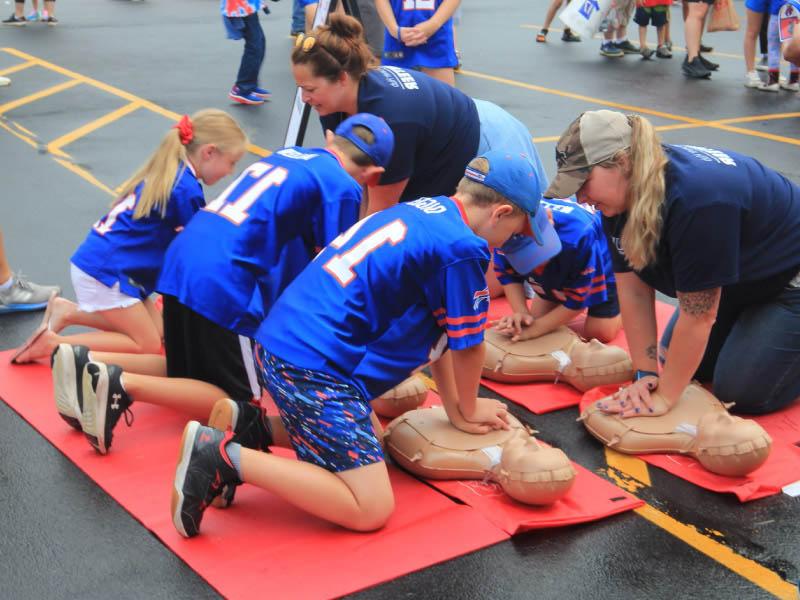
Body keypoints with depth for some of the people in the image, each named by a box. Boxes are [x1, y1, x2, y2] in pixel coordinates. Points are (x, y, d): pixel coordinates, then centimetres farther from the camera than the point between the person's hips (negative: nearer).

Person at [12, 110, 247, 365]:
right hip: (105, 270, -9)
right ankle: (53, 344, -5)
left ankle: (68, 312, 13)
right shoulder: (187, 188, -17)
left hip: (98, 262, 9)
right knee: (148, 346, -1)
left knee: (158, 332, 13)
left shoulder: (168, 171, 11)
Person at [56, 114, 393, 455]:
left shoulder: (289, 153, 23)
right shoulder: (342, 188, -1)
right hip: (223, 283, -8)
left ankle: (89, 364, 6)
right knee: (238, 402, 5)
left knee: (189, 376, 24)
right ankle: (123, 385, -13)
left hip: (183, 262, 8)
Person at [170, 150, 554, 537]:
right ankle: (227, 457, -12)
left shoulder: (424, 210, 15)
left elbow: (435, 330, 20)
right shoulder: (462, 249, -13)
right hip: (315, 368, -10)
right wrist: (467, 410, 18)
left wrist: (454, 408, 23)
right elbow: (467, 347, -1)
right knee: (371, 511, -7)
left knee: (362, 441, 27)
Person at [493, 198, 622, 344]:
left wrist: (536, 329, -34)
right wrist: (521, 312, -33)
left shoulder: (580, 237, -48)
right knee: (538, 317, 9)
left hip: (601, 268, -4)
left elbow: (578, 299, -33)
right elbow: (508, 275, -16)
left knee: (601, 333, -4)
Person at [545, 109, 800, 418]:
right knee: (691, 367, 10)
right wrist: (646, 374, -16)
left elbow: (699, 316, -35)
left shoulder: (696, 200, -41)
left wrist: (665, 398, -27)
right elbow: (634, 291, -13)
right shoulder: (621, 196, -16)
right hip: (737, 282, 8)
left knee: (739, 392, -11)